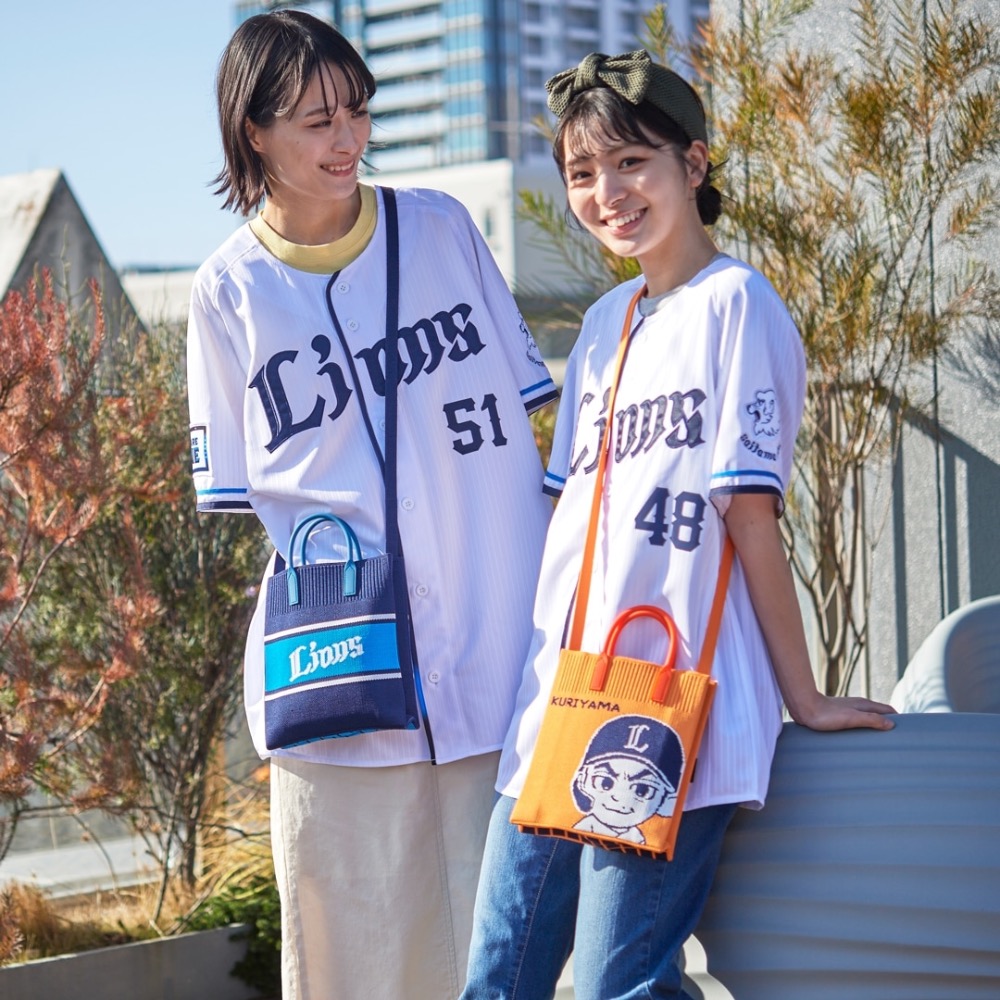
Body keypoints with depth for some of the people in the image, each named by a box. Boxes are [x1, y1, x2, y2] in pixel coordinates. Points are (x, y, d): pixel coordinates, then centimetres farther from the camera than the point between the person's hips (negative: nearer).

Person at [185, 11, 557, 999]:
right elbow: (237, 487, 10)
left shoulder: (442, 229, 7)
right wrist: (314, 534, -8)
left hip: (494, 647, 1)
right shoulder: (228, 290, 4)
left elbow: (522, 416, 11)